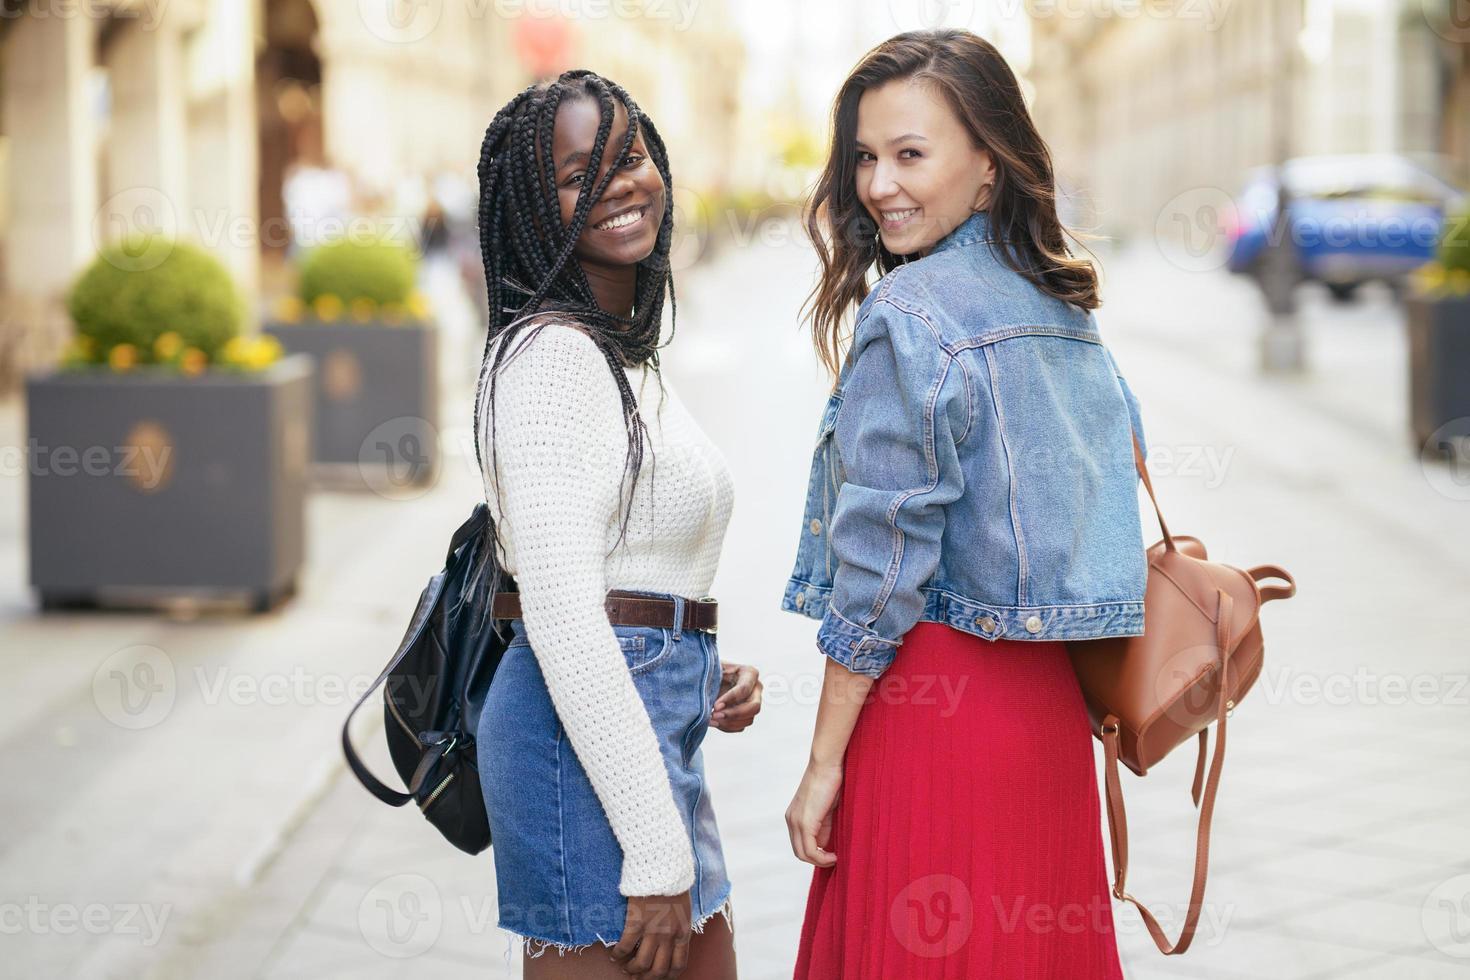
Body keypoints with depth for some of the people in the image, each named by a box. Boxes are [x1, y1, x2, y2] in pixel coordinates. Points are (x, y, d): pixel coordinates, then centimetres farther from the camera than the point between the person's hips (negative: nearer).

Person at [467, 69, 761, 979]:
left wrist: (708, 673, 6)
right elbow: (560, 613, -20)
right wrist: (654, 852, -21)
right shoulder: (551, 354, -13)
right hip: (586, 736, -10)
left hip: (657, 734, 10)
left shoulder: (626, 354, 17)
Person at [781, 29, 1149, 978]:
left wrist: (825, 762, -10)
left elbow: (881, 568, -16)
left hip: (934, 704, -8)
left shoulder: (910, 313, -14)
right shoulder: (1066, 310, 11)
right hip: (1052, 710, 8)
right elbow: (1112, 494, 16)